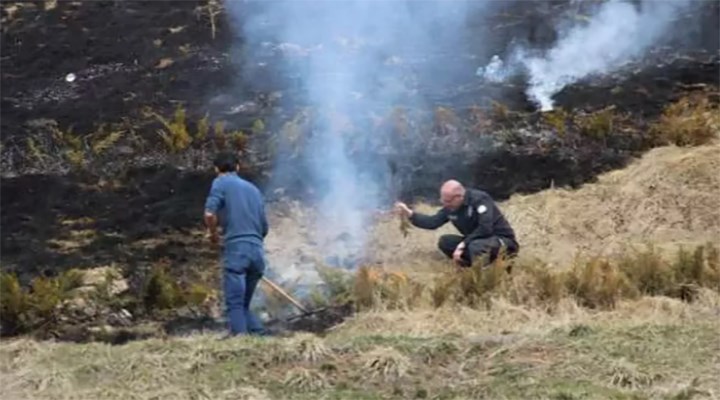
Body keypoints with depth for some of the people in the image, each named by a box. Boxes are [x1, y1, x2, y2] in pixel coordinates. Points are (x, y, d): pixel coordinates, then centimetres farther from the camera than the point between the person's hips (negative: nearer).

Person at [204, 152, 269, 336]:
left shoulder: (221, 182, 6)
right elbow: (265, 227, 24)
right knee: (244, 304, 15)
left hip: (236, 249, -6)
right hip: (257, 252, 6)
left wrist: (213, 234, 7)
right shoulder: (253, 189, 24)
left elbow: (209, 214, -10)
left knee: (235, 304, -7)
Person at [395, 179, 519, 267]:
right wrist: (409, 213, -7)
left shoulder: (479, 199, -23)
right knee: (444, 242, -6)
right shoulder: (451, 207, 0)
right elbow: (433, 222, 4)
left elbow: (485, 229, -31)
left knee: (476, 246, -40)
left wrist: (463, 244, -28)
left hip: (502, 240, -8)